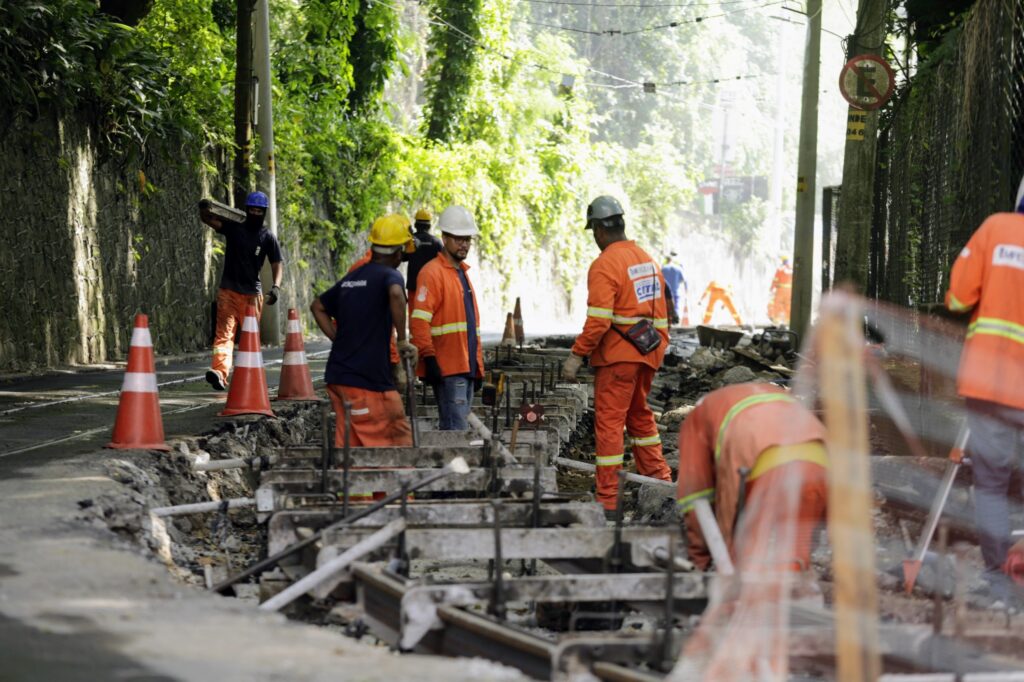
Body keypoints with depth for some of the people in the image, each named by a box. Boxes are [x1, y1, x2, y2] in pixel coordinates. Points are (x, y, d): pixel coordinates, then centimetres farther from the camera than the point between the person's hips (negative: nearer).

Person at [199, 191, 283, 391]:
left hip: (252, 293, 1)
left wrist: (276, 287, -15)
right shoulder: (234, 228, 6)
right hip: (228, 290, -1)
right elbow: (207, 219, -1)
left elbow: (277, 263, 2)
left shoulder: (268, 237, 5)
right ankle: (220, 371, -31)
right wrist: (203, 208, -26)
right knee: (224, 332, -15)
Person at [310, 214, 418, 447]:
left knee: (347, 443, 8)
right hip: (369, 378, -7)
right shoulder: (389, 275, -7)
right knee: (398, 438, 1)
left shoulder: (352, 277, 16)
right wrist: (403, 341, -23)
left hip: (338, 375, 7)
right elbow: (396, 295, -31)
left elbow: (317, 306, 27)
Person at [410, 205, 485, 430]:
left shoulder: (462, 273, 22)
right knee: (457, 430, -14)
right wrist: (429, 357, -23)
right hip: (446, 369, -9)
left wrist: (478, 365, 23)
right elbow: (419, 321, -17)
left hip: (467, 368, 9)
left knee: (455, 428, 10)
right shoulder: (432, 273, -8)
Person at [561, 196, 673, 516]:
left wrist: (577, 355, -17)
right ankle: (659, 479, 28)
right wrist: (660, 349, 23)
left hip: (617, 356, -8)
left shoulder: (605, 264, -14)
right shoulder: (648, 260, 12)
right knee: (640, 415, 23)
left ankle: (607, 500, -4)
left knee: (609, 422, -4)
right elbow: (660, 314, 16)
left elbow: (598, 320, -21)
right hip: (647, 355, 8)